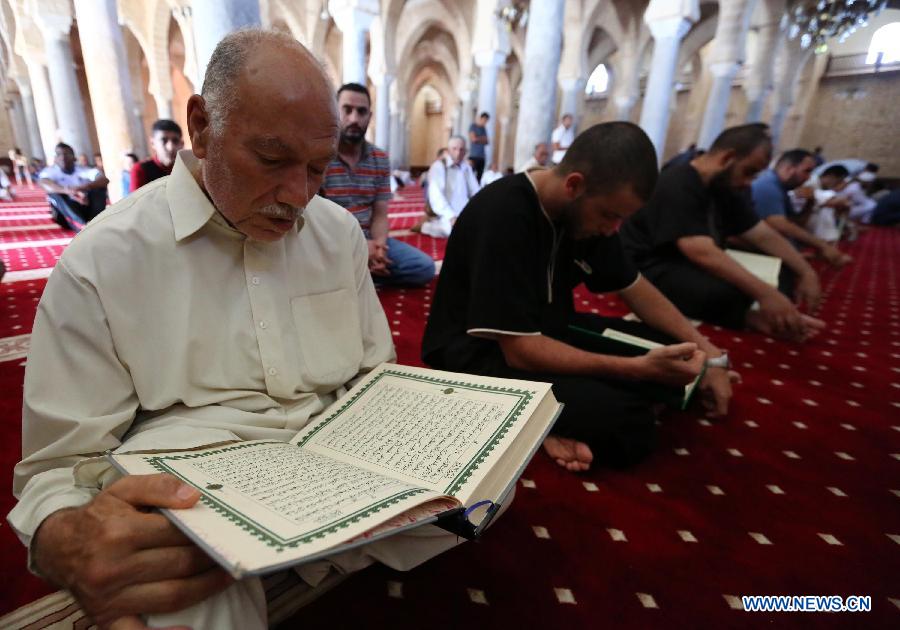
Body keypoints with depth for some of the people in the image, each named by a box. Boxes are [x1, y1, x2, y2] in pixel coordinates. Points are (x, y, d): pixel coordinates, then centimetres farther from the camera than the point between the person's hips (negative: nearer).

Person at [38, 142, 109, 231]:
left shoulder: (83, 170, 1)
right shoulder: (51, 171, -3)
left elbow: (105, 180, -18)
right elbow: (43, 183, -27)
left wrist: (84, 187, -38)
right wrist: (68, 191, -46)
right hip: (65, 214, -1)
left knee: (99, 186, -16)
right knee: (54, 192, -27)